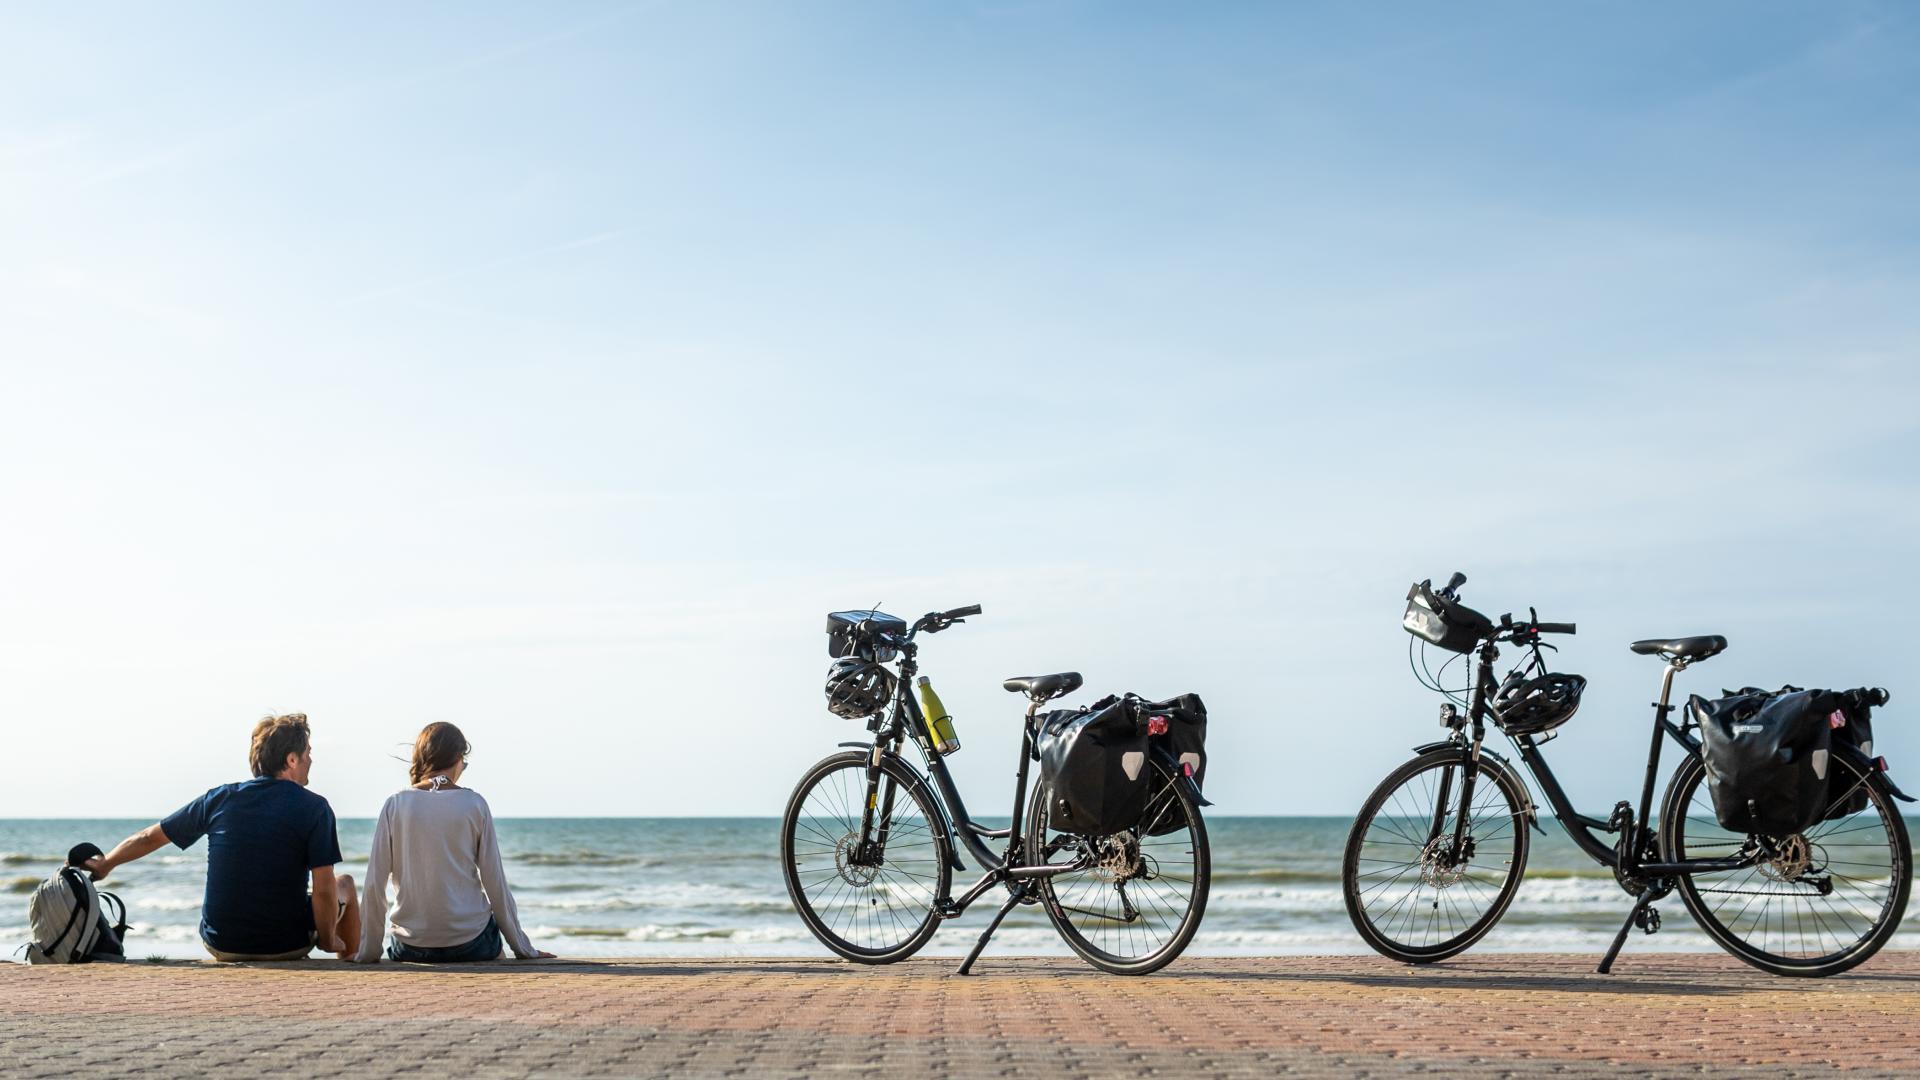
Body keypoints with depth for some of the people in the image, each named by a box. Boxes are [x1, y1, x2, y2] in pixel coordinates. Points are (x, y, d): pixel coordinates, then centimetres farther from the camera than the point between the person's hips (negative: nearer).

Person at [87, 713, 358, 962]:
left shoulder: (219, 799, 0)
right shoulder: (314, 808, -13)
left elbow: (149, 838, 11)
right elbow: (323, 891, -18)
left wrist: (104, 865, 29)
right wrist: (327, 941, -1)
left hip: (221, 946, 4)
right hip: (287, 946, -4)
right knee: (344, 884, 24)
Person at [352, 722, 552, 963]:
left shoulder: (396, 804, 0)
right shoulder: (474, 804, -2)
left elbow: (374, 884, -2)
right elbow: (495, 882, 0)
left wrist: (368, 952, 7)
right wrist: (524, 949, 8)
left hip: (411, 949, 2)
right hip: (469, 943, -1)